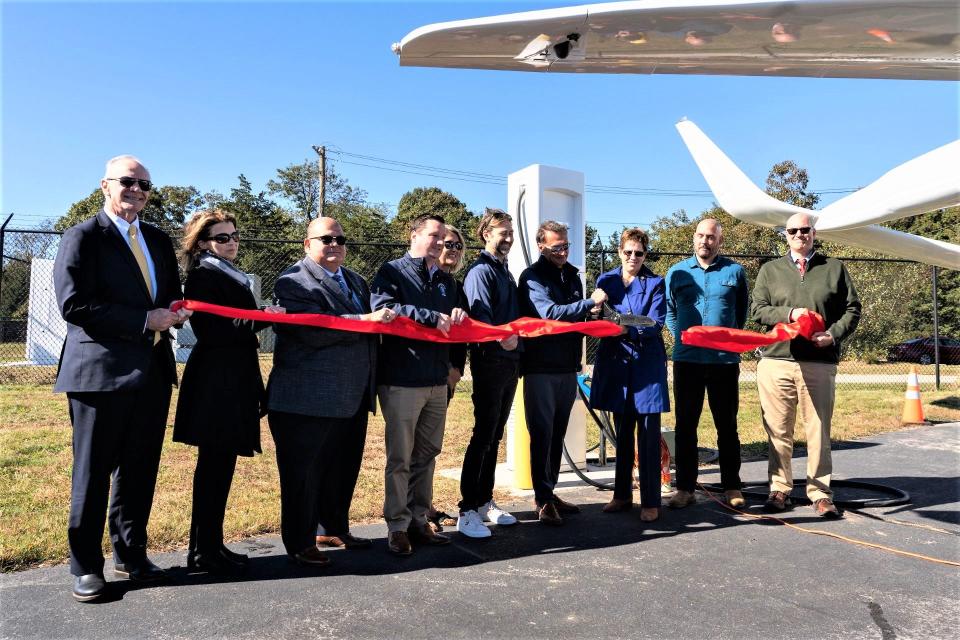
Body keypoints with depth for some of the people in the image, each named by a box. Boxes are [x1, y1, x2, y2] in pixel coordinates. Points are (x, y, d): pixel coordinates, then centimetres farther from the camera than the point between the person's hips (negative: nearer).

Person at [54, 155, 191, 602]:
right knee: (93, 473, 5)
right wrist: (145, 321, -17)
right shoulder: (82, 237, -4)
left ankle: (131, 555, 27)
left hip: (153, 371, 6)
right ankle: (86, 566, 19)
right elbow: (73, 304, -13)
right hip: (101, 369, -6)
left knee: (140, 471, 13)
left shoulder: (159, 240, 16)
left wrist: (174, 312, -2)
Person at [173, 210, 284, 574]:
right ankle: (204, 551, 7)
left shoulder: (233, 276, 19)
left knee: (219, 466, 12)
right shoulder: (203, 274, -8)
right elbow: (209, 330, -19)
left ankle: (210, 545, 22)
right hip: (216, 384, -9)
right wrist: (261, 319, -23)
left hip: (234, 381, 9)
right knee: (214, 466, -3)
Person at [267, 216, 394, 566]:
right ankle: (300, 544, 17)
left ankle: (335, 529, 34)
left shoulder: (355, 281, 19)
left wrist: (384, 319, 3)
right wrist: (366, 321, -21)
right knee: (304, 472, 4)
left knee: (343, 468, 17)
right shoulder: (294, 281, -9)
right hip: (309, 400, -8)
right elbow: (313, 331, -22)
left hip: (352, 399, 8)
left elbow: (371, 324, 24)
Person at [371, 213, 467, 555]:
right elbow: (383, 308, -17)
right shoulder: (392, 271, 0)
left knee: (427, 454, 11)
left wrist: (458, 315, -1)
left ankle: (419, 520, 21)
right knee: (400, 457, 0)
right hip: (401, 381, -6)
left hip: (437, 381, 6)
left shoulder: (446, 280, 19)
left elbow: (454, 320, 24)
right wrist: (432, 317, -19)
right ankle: (397, 526, 10)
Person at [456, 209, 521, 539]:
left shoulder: (506, 273, 20)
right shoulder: (481, 271, -8)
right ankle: (468, 511, -1)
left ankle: (485, 501, 23)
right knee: (483, 436, -7)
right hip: (489, 362, -8)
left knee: (494, 436, 13)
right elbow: (480, 316, -21)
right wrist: (500, 337, -37)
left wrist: (517, 344, 12)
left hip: (510, 362, 8)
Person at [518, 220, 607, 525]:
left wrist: (589, 315, 1)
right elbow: (549, 313, -23)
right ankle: (543, 500, 5)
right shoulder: (532, 277, -9)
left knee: (557, 434, 13)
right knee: (542, 434, -2)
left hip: (567, 366, 7)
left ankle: (549, 492, 24)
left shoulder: (571, 275, 13)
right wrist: (590, 302, -23)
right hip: (541, 367, -7)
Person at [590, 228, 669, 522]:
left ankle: (650, 501, 7)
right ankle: (622, 495, 24)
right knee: (622, 432, 12)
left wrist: (628, 330, -26)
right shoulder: (606, 281, 9)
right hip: (616, 362, 3)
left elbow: (656, 323, -9)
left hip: (647, 364, -3)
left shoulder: (655, 283, 1)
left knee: (648, 434, -2)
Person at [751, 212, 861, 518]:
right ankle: (780, 489, 15)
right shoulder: (770, 269, 13)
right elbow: (757, 310, 5)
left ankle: (820, 493, 14)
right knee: (779, 431, 4)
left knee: (818, 432, 3)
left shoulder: (835, 268, 13)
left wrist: (834, 334, -7)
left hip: (820, 364, 0)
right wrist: (789, 314, -11)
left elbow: (852, 309, 10)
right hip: (776, 362, 0)